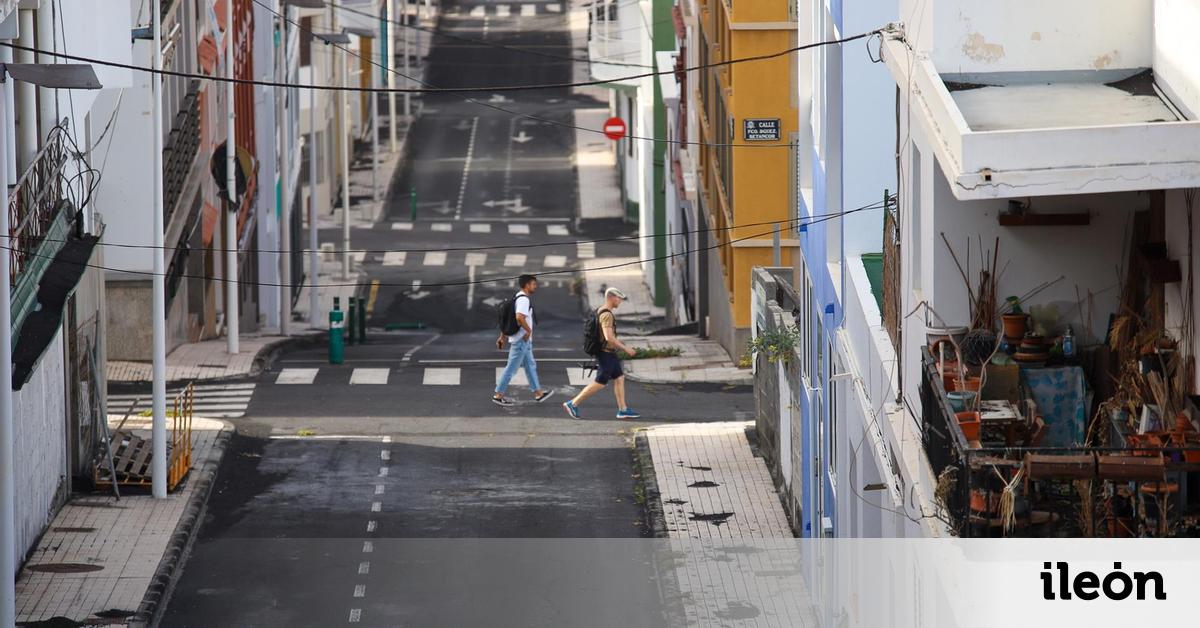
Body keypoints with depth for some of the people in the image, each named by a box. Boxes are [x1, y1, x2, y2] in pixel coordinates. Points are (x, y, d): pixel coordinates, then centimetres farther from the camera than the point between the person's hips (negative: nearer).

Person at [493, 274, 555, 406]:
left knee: (530, 366, 17)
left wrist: (502, 337, 20)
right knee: (511, 368, -4)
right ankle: (498, 395, 0)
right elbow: (520, 317, -34)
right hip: (521, 340, -10)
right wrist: (529, 330, -20)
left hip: (524, 340, 10)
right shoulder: (524, 299, -18)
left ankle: (538, 393, 24)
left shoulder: (517, 298, 14)